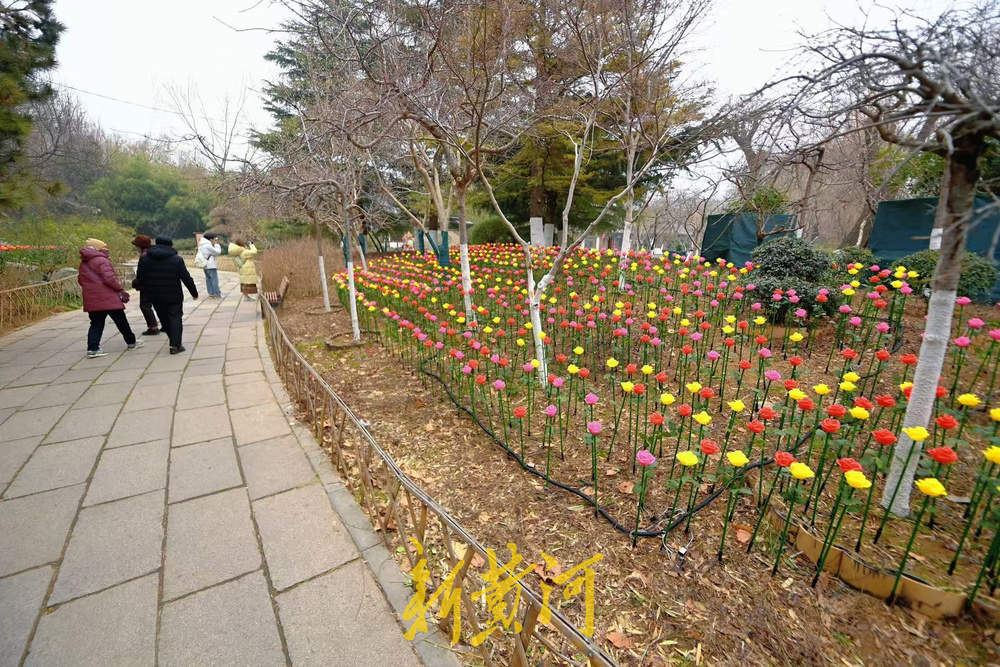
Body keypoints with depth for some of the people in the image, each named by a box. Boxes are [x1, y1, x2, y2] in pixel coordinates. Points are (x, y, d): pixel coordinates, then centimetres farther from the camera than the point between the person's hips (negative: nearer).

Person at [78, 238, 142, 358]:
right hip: (108, 298, -7)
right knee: (121, 321, 6)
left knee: (96, 324, 10)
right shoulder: (102, 261, -11)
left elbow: (80, 280, 20)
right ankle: (131, 342, 18)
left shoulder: (83, 264, 15)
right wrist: (120, 290, -10)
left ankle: (92, 349, 1)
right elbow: (109, 278, -20)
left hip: (91, 300, 7)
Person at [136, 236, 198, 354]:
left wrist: (146, 291, 20)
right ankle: (175, 345, -2)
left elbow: (139, 278, 6)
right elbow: (187, 279, -7)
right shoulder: (177, 259, -9)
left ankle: (174, 342, 24)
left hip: (155, 296, 3)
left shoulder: (144, 258, 2)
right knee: (175, 319, 3)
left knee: (164, 319, 16)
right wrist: (194, 293, 3)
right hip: (174, 296, -3)